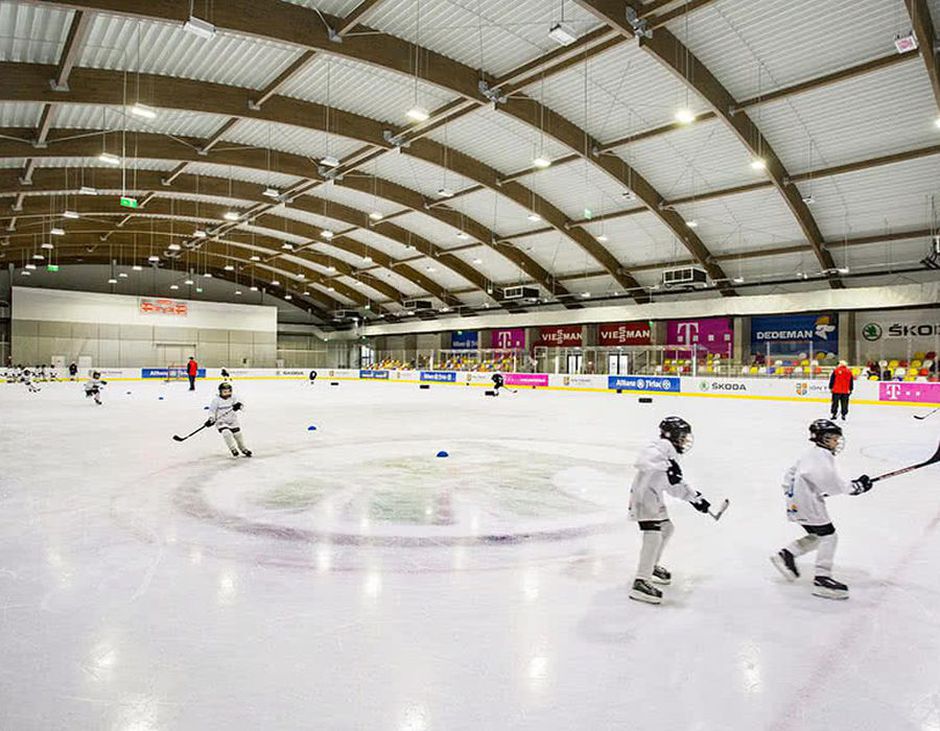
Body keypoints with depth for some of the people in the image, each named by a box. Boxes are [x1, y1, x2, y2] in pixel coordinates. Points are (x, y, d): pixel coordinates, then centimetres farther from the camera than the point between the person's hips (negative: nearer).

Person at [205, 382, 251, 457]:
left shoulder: (233, 398, -2)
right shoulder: (216, 400, -10)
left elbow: (241, 405, -7)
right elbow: (212, 411, -6)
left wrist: (238, 405, -30)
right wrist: (210, 419, -19)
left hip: (233, 421, 3)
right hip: (221, 421, -3)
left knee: (238, 434, 6)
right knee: (227, 433, -25)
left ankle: (243, 449, 28)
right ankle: (233, 449, -10)